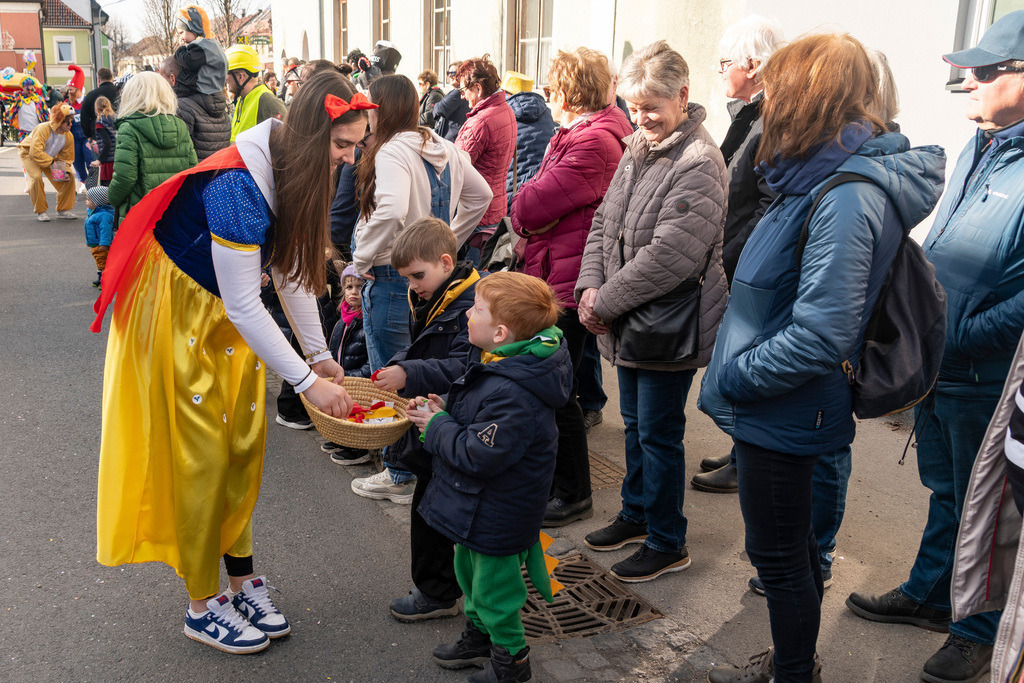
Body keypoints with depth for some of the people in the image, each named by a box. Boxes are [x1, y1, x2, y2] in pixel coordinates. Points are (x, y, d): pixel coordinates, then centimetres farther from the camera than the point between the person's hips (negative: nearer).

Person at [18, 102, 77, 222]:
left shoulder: (68, 136, -13)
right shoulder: (43, 129, -32)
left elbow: (66, 158, -4)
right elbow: (35, 152, -36)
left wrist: (66, 171, -20)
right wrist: (51, 162, -36)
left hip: (50, 157, 6)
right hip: (29, 153, -6)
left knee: (69, 177, -7)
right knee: (36, 177, -30)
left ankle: (63, 210, 4)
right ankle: (40, 212, -13)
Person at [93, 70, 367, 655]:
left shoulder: (294, 173, -6)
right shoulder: (237, 188, -33)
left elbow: (291, 267, 2)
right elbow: (243, 304, -31)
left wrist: (320, 352, 0)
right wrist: (308, 382, -27)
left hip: (230, 313, 8)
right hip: (179, 309, -8)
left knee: (245, 443, 9)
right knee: (201, 457, -1)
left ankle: (242, 579, 23)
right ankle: (203, 605, 14)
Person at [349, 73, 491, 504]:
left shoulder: (392, 151, -17)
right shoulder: (445, 150, 9)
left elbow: (391, 211, -33)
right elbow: (481, 196, 19)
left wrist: (362, 260, -19)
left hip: (394, 275, -8)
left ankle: (401, 476, 14)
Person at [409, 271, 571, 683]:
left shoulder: (512, 394, -34)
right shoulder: (498, 368, -1)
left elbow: (479, 455, -33)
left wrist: (437, 427, -20)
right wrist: (444, 411, -1)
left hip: (496, 518, -10)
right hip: (478, 510, 10)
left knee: (493, 587, 9)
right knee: (469, 571, 26)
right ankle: (480, 635, 47)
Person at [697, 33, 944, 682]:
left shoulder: (846, 198, -25)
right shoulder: (825, 178, 7)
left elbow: (820, 335, -30)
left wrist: (733, 374, -18)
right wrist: (735, 368, 10)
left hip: (782, 416, -10)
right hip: (782, 412, 10)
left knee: (779, 555, 8)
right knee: (793, 545, 24)